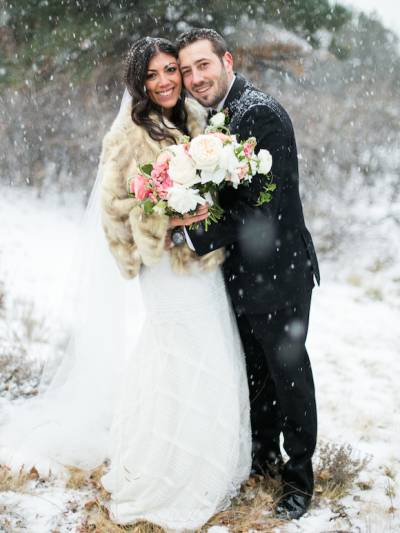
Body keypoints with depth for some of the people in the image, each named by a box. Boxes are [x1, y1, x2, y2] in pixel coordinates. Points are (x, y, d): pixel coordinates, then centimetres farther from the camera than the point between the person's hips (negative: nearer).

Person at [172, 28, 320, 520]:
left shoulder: (260, 112, -21)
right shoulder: (220, 115, 8)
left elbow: (262, 211, -26)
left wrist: (192, 237, -23)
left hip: (277, 274, -8)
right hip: (243, 275, 8)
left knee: (288, 374, 9)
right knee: (257, 371, 23)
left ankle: (300, 476, 28)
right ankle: (265, 453, 43)